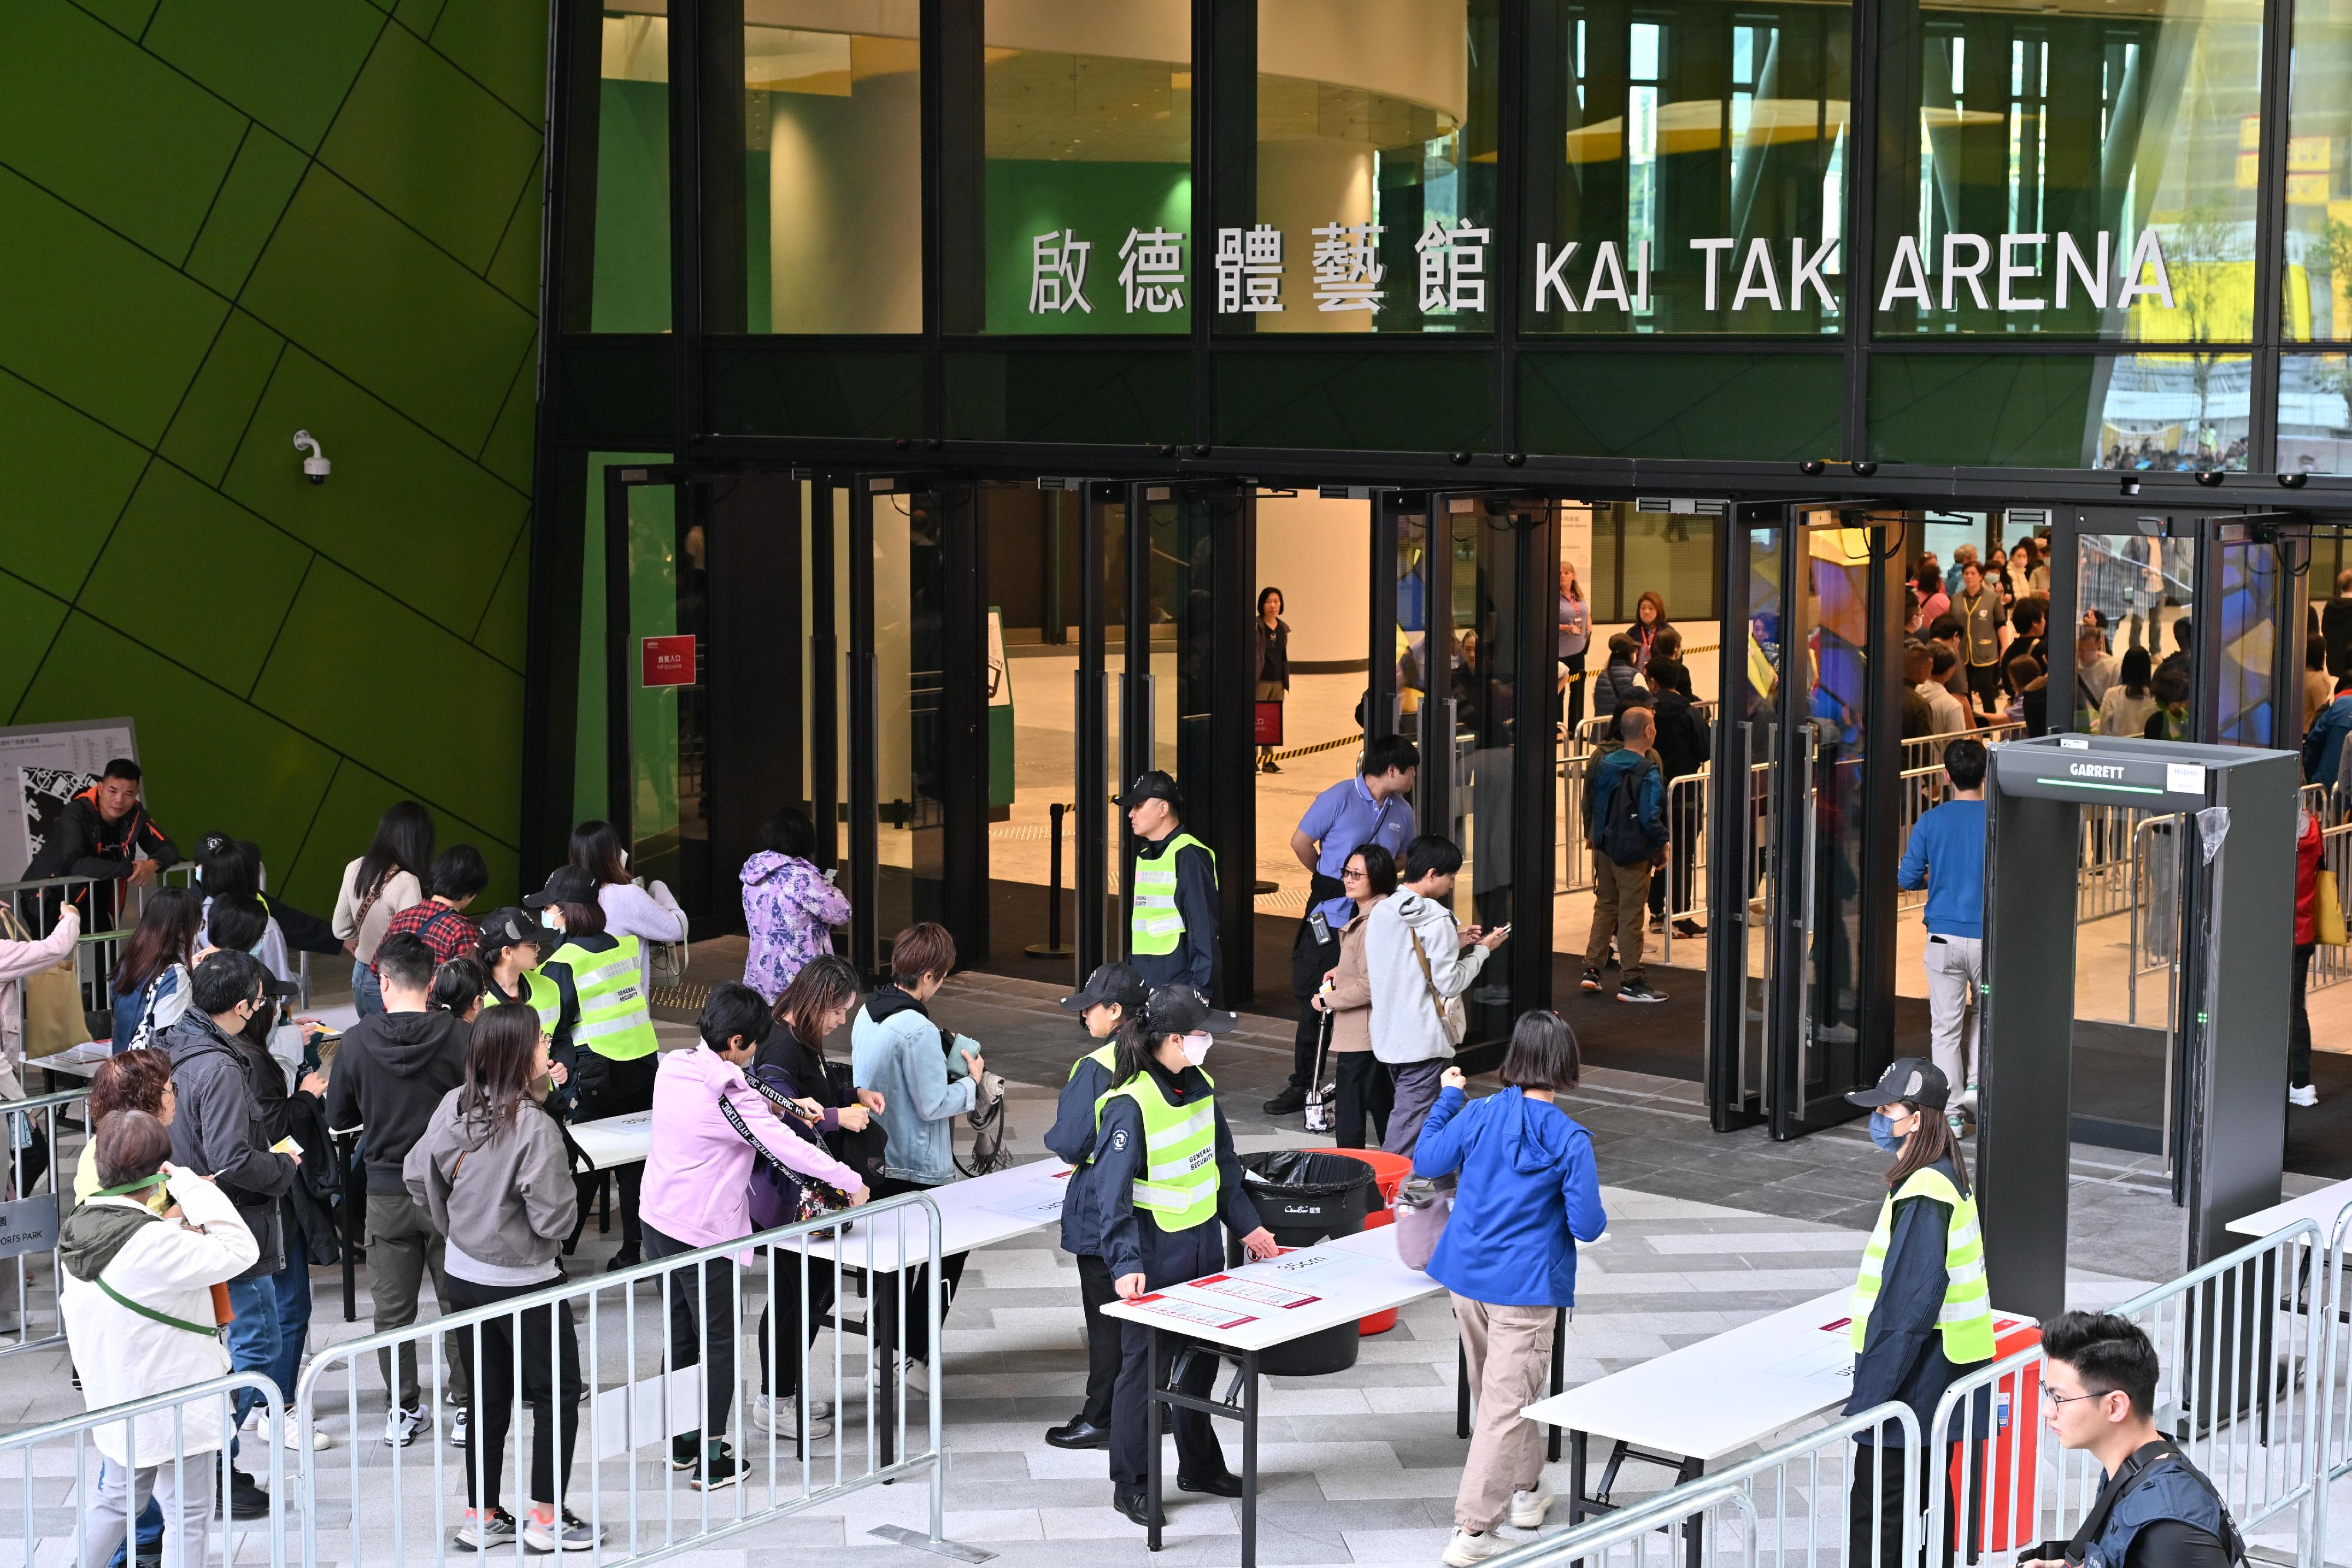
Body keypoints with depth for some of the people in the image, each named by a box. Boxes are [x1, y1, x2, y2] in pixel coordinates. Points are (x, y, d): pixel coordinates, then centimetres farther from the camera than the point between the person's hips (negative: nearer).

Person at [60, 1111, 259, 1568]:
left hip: (114, 1400, 8)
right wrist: (192, 1187, -19)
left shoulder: (77, 1232, -3)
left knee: (116, 1497, 26)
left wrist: (168, 1224, 3)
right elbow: (241, 1251, -25)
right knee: (188, 1515, 6)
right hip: (173, 1401, -8)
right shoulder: (155, 1245, -28)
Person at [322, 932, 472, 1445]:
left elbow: (338, 1117, 3)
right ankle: (468, 1407, 15)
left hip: (386, 1191, 1)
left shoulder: (356, 1042, -8)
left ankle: (403, 1410, 19)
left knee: (392, 1308, 12)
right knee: (459, 1304, 10)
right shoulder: (460, 1038, -13)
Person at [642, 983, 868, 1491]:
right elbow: (786, 1147, -23)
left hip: (658, 1218, 8)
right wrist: (851, 1182, -15)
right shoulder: (725, 1095, -24)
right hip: (702, 1233, -8)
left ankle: (683, 1442, 31)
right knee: (718, 1345, 5)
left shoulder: (673, 1067, 1)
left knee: (682, 1335, 21)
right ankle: (711, 1460, 9)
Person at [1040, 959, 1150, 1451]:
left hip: (1102, 1211, -7)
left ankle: (1101, 1420, 10)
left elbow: (1069, 1143, -19)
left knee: (1105, 1315, 2)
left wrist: (1054, 1137, 2)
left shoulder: (1094, 1068, -21)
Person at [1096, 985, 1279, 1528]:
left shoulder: (1199, 1084, 3)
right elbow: (1114, 1193, -23)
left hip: (1204, 1242, 8)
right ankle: (1131, 1485, 16)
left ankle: (1199, 1464, 34)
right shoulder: (1130, 1104, -22)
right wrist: (1126, 1265, -29)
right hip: (1155, 1254, -7)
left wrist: (1246, 1224, 15)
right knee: (1147, 1364, 3)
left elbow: (1223, 1162, 15)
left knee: (1201, 1358, 18)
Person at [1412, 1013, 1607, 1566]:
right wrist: (1590, 1199, 8)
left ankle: (1524, 1489, 41)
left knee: (1498, 1393, 23)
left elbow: (1425, 1161, 9)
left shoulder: (1478, 1115, -5)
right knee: (1507, 1404, -1)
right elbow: (1587, 1226, -15)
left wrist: (1448, 1098, 18)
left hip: (1465, 1275, 6)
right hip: (1525, 1287, -5)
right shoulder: (1569, 1140, -16)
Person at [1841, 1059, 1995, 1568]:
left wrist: (1867, 1397, -21)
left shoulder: (1924, 1196, -21)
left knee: (1873, 1518, -5)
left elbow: (1908, 1310, -24)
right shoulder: (1948, 1178, 11)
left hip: (1914, 1387, -10)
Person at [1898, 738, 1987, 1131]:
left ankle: (1950, 1112, 6)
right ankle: (1974, 1083, 9)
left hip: (1944, 936, 0)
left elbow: (1907, 878, 0)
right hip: (1988, 936, 0)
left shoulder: (1930, 822, -4)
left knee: (1946, 1027, 6)